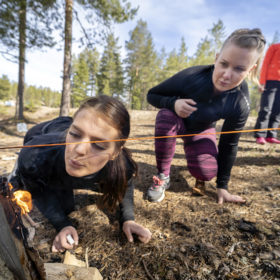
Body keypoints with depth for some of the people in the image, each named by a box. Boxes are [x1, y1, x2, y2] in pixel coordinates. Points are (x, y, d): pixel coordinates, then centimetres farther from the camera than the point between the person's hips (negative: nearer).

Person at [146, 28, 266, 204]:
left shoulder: (240, 104, -27)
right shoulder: (191, 77, -33)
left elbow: (229, 145, -14)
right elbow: (152, 95, -19)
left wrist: (222, 186, -6)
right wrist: (173, 103, -42)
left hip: (201, 130, 1)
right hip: (177, 120, 0)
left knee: (206, 171, -24)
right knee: (166, 116, -37)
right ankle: (163, 176, -18)